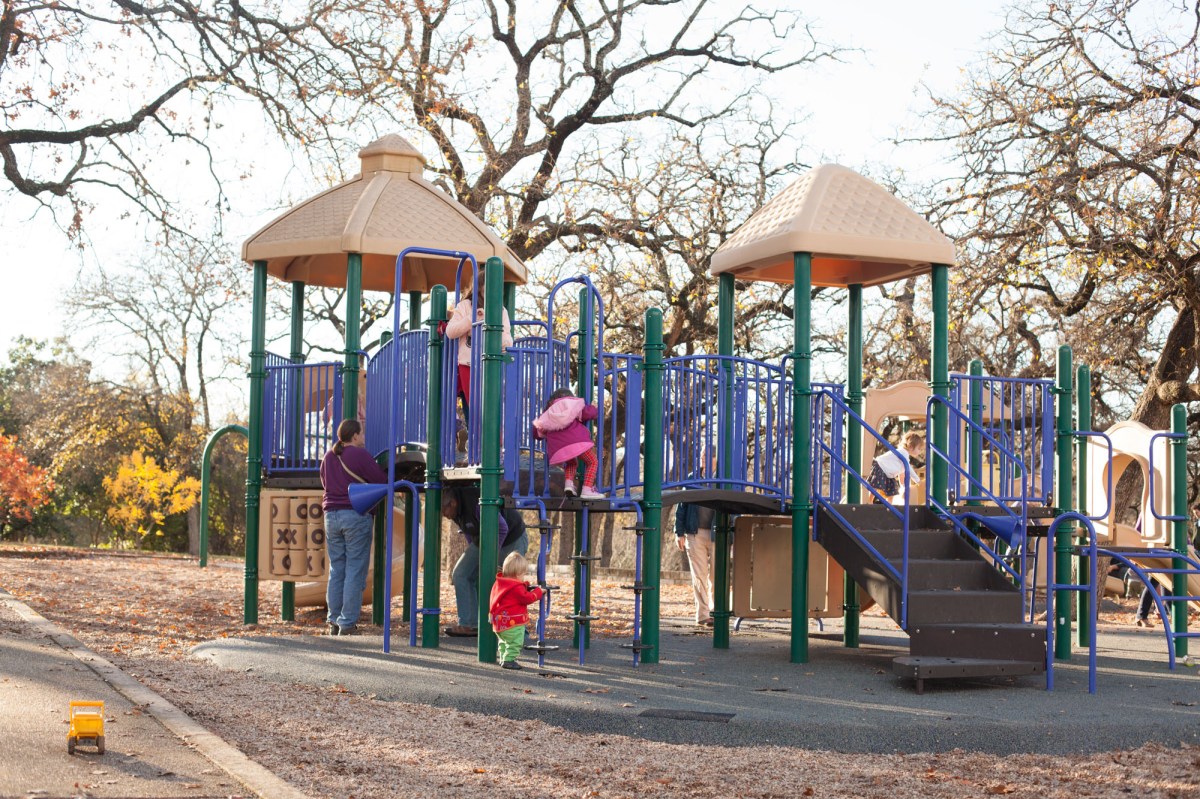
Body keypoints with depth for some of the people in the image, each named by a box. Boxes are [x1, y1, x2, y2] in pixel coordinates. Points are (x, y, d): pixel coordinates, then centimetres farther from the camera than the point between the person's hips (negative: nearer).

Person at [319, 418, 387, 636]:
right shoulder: (359, 455, -9)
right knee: (355, 571, -2)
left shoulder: (328, 457, 12)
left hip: (331, 515, 7)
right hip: (357, 515, -6)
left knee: (336, 570, 12)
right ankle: (347, 624, -4)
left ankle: (334, 621, 12)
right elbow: (382, 480, -8)